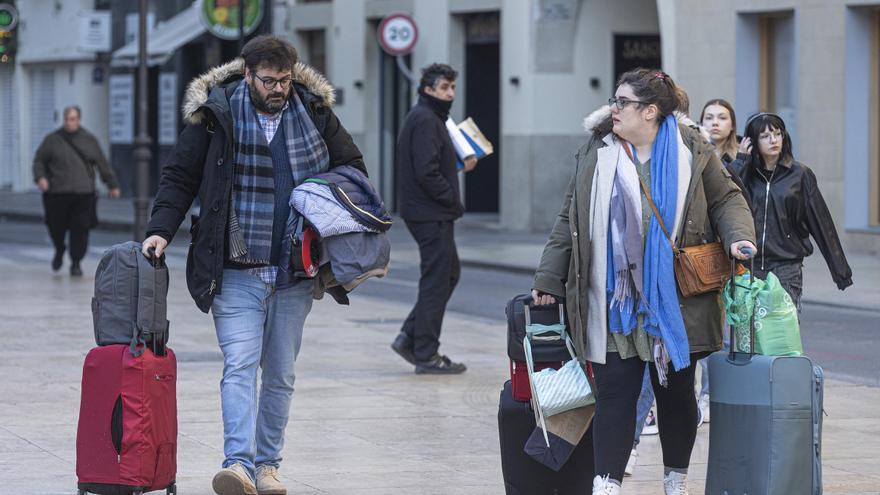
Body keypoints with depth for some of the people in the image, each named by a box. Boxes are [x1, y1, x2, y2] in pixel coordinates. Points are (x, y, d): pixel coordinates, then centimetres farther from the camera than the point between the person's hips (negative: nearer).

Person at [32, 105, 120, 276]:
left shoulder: (90, 140, 9)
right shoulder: (52, 140, 6)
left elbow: (102, 164, 16)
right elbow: (39, 160, 8)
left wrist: (112, 185, 18)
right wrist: (40, 177, -10)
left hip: (83, 193, 0)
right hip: (58, 193, 0)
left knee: (80, 229, -5)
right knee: (56, 226, 2)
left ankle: (76, 263, 6)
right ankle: (59, 251, 34)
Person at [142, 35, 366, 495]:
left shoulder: (315, 113, 4)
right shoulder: (215, 116, -3)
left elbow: (352, 166, 17)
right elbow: (179, 177, 3)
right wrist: (161, 229, -10)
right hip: (236, 271, -3)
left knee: (280, 374, 9)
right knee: (240, 364, -15)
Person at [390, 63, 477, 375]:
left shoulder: (431, 118, 18)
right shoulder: (425, 120, -15)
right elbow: (426, 172, -23)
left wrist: (461, 165, 8)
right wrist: (453, 201, -14)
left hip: (434, 214, 10)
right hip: (431, 215, -10)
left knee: (449, 273, 17)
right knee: (436, 281, -4)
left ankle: (409, 337, 16)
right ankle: (426, 355, 2)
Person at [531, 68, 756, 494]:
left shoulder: (691, 150, 2)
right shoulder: (594, 153, 5)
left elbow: (725, 198, 9)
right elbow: (570, 219, 9)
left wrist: (738, 236, -11)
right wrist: (549, 279, 7)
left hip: (674, 300, 0)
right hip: (614, 299, 0)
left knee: (676, 390, 9)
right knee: (614, 390, -5)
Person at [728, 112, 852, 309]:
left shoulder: (800, 175, 4)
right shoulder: (741, 172, 5)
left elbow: (821, 223, 6)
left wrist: (840, 271, 6)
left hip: (786, 265, -1)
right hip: (747, 265, 1)